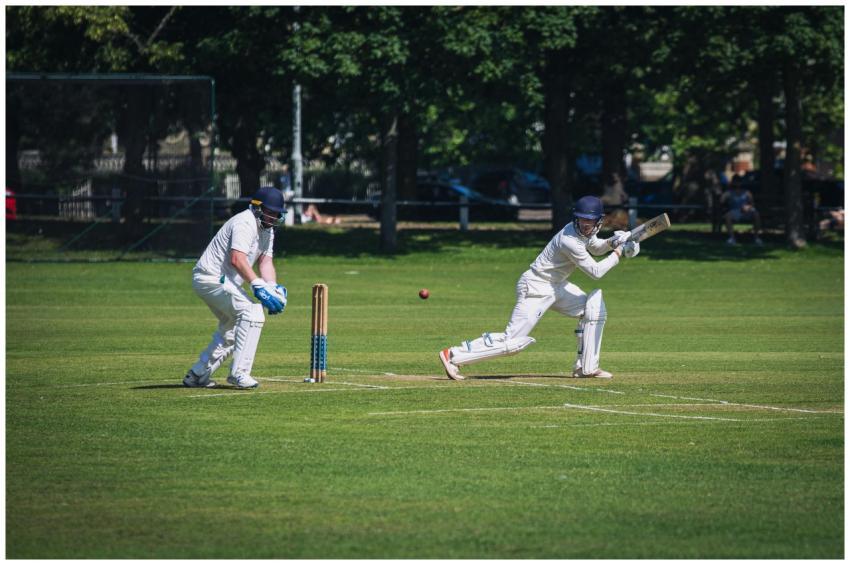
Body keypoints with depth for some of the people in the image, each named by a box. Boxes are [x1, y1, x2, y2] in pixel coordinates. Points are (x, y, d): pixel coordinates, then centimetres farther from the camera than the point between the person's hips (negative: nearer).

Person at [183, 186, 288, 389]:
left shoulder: (267, 229, 12)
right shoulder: (245, 223, -20)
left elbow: (265, 262, 8)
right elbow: (237, 259, -32)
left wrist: (273, 287, -11)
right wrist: (258, 286, -41)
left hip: (222, 282, 11)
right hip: (212, 278, -11)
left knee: (230, 330, 22)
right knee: (253, 312, -23)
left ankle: (197, 375, 28)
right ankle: (239, 372, -24)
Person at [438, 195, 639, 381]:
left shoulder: (584, 231, 1)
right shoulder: (570, 241, -27)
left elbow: (595, 248, 23)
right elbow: (596, 271, -21)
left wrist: (611, 243, 3)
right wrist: (617, 253, -11)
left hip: (556, 286, 10)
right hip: (536, 289, -10)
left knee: (594, 307, 4)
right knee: (513, 341, -14)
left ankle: (586, 367, 9)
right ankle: (453, 355, -8)